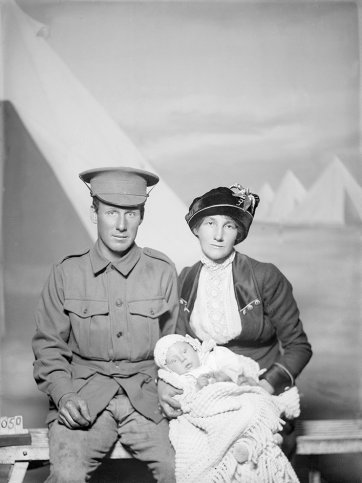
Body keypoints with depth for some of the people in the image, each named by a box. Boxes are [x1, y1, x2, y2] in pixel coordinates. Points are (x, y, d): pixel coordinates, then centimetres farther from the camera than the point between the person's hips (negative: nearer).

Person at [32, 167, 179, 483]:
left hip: (146, 397, 1)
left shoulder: (163, 272, 2)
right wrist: (63, 395, -8)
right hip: (84, 397, -1)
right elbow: (48, 345, 7)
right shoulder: (66, 273, 1)